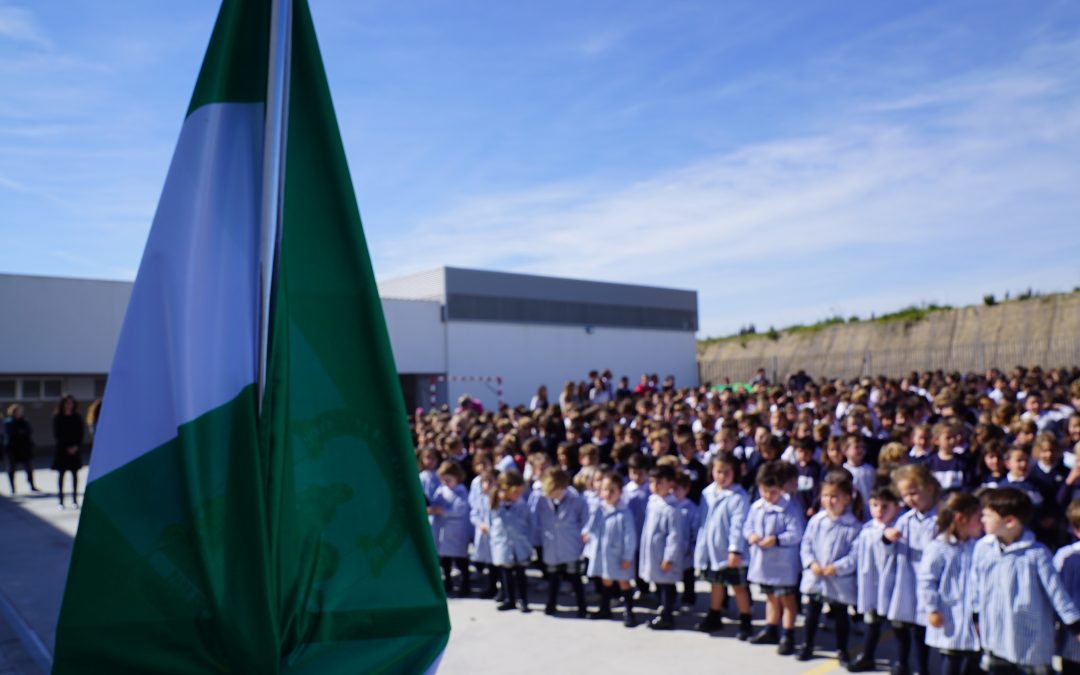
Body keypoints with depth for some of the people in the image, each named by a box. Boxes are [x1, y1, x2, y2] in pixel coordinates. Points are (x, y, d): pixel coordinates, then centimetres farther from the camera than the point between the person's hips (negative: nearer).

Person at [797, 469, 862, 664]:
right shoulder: (816, 520, -3)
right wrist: (811, 563, -13)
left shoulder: (853, 526, -14)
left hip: (840, 582, -3)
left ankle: (842, 650, 29)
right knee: (812, 612, 16)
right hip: (815, 577, 3)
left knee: (840, 615, 12)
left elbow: (855, 554, -14)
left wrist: (837, 567, -22)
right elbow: (806, 544, 1)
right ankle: (807, 645, 31)